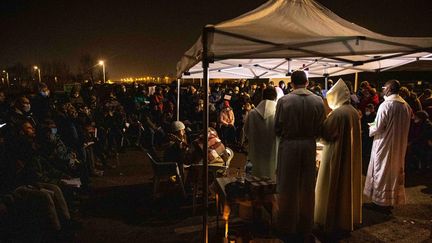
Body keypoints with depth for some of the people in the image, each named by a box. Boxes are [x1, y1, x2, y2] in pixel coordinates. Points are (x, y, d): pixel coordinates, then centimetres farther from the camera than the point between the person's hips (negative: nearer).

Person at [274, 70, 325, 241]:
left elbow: (277, 128, -7)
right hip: (309, 146, 3)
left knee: (288, 187, 10)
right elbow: (320, 129, -3)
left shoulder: (284, 100, -12)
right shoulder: (318, 101, -5)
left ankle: (288, 226, 22)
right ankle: (304, 226, 29)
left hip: (288, 146, -2)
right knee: (307, 187, 15)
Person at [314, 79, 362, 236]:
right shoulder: (354, 111, 6)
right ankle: (348, 218, 30)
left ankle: (333, 220, 13)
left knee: (334, 186, 3)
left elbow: (326, 133, -19)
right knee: (348, 185, 17)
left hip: (337, 154, -9)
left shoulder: (337, 113, -21)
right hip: (351, 154, 9)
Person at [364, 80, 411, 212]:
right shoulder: (406, 105, 2)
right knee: (395, 171, 16)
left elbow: (378, 128, -19)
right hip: (399, 145, 7)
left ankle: (381, 201, 14)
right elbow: (403, 127, 12)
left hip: (385, 145, -7)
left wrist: (370, 129, 3)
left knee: (382, 171, 5)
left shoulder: (385, 105, -20)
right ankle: (392, 199, 28)